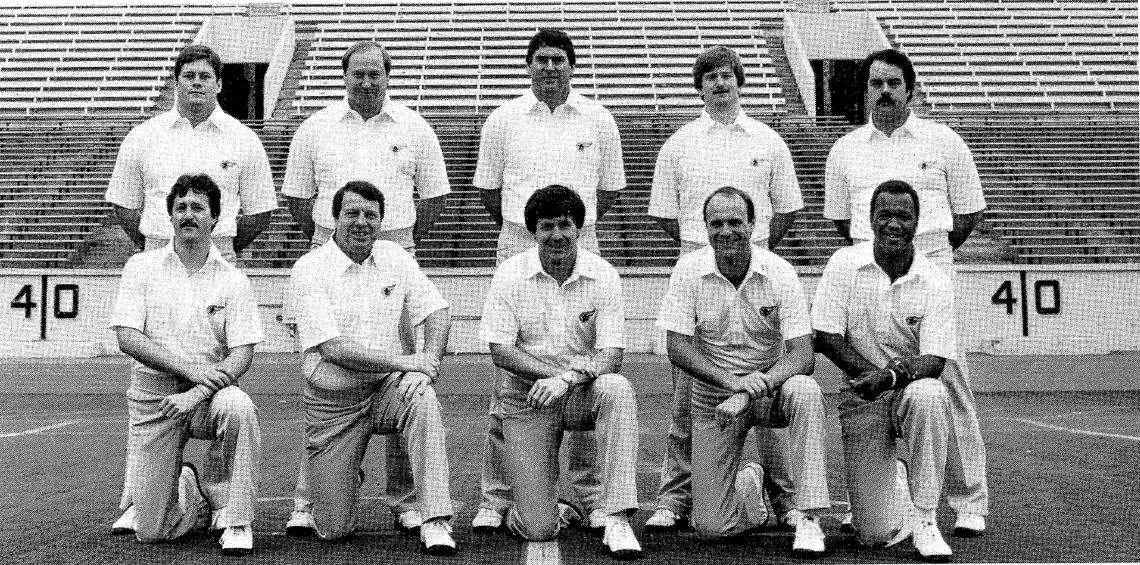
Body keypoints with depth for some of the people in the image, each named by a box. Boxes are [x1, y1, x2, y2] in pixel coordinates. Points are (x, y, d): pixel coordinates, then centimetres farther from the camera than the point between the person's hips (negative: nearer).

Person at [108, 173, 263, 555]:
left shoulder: (233, 280, 0)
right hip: (152, 397, 0)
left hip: (209, 395, 0)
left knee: (238, 407, -38)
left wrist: (198, 393, -23)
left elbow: (242, 353, -7)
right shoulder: (141, 268, 2)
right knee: (151, 532, -6)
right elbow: (127, 338, -9)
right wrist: (190, 368, -20)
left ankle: (235, 519, -18)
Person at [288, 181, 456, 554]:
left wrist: (429, 360, -15)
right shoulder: (309, 269, -11)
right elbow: (333, 348, -19)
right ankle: (343, 477, 34)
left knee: (421, 396, -35)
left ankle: (435, 524, -29)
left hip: (386, 388, 3)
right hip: (332, 404, -2)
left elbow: (436, 311, 4)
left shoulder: (394, 258, 4)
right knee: (334, 530, -4)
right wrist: (400, 361, -23)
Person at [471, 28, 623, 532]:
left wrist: (574, 222, 13)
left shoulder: (598, 121, 8)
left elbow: (610, 189, 16)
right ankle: (495, 496, 7)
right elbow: (488, 190, 15)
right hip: (518, 251, 0)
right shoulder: (503, 120, 7)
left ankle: (592, 495, 11)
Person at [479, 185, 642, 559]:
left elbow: (611, 357, -12)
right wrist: (553, 372, -22)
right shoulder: (509, 276, -6)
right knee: (538, 530, -12)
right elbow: (500, 351, -10)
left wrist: (567, 378, -29)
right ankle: (549, 508, 29)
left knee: (616, 388, -37)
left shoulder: (603, 276, -6)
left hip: (584, 393, 1)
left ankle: (617, 519, -30)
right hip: (527, 397, -1)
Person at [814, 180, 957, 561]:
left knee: (927, 394, -40)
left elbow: (935, 361, -15)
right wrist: (872, 373, -18)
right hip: (862, 399, 0)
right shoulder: (845, 264, -4)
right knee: (876, 533, -12)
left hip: (914, 391, 1)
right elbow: (825, 337, -6)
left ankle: (924, 518, -21)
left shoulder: (935, 282, -6)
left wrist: (891, 376, -34)